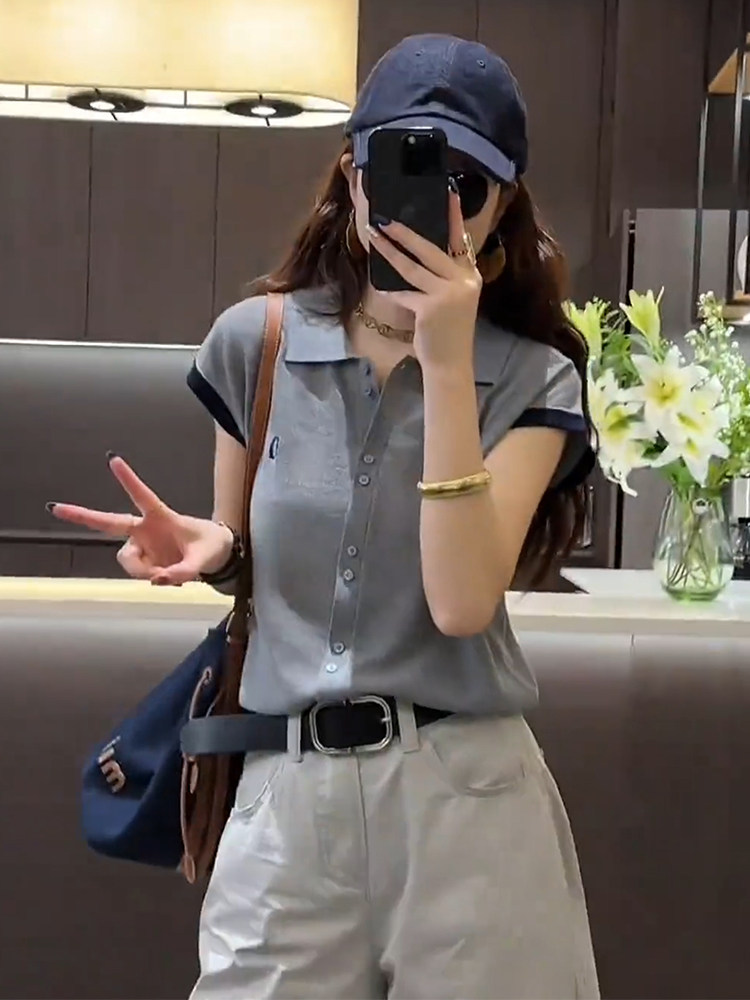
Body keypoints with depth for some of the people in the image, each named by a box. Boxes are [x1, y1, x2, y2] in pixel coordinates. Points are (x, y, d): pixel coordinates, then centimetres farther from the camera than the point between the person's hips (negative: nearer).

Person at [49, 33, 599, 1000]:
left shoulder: (532, 379, -4)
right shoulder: (254, 343, 1)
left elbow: (462, 601, -18)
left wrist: (448, 364, -20)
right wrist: (202, 546, -9)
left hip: (463, 796, -1)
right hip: (286, 791, 2)